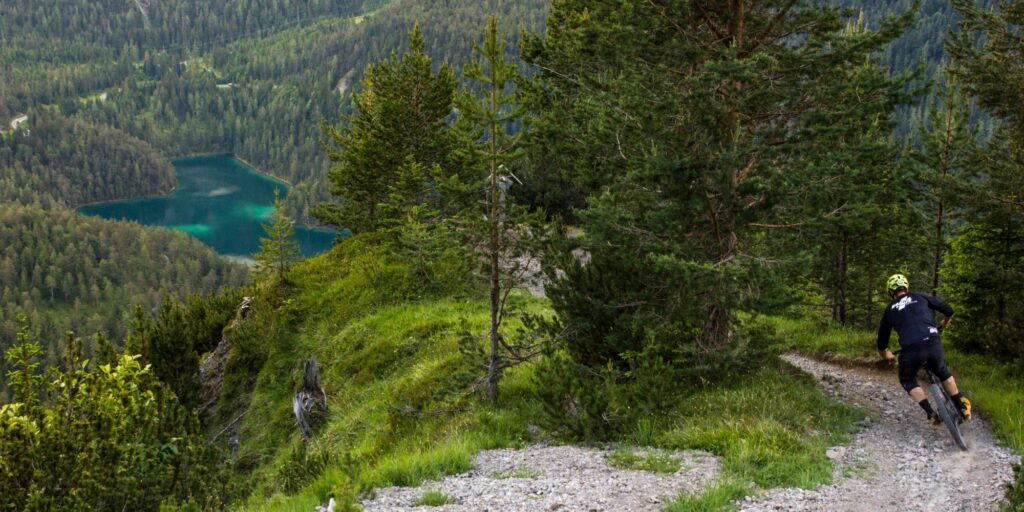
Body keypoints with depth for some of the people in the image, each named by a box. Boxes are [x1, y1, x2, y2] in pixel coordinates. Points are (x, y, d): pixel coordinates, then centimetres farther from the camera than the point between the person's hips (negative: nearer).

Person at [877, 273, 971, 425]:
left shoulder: (890, 310, 20)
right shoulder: (921, 297, 19)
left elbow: (882, 342, 25)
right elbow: (948, 310, 18)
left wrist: (886, 356, 47)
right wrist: (945, 323, 41)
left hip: (911, 349, -2)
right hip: (933, 343, 2)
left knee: (907, 380, 25)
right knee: (943, 372, 33)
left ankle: (931, 413, 9)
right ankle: (962, 407, 34)